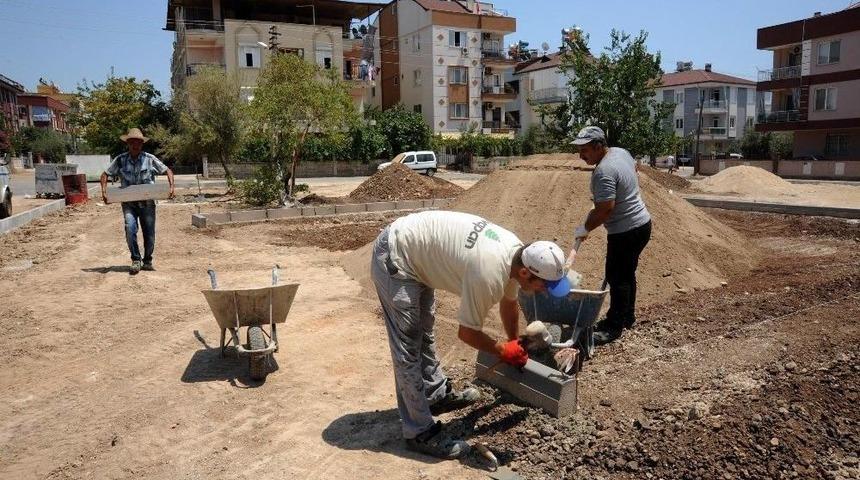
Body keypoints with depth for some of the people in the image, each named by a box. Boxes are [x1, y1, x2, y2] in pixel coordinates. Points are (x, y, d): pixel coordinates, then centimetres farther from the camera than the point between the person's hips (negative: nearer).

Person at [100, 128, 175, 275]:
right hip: (128, 203, 0)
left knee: (149, 234, 5)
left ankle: (147, 261, 25)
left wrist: (172, 186, -11)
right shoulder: (120, 160, -1)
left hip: (147, 203, 0)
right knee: (130, 229, -20)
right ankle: (136, 260, -4)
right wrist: (104, 191, -6)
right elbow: (105, 174, 9)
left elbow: (168, 170, 5)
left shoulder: (149, 159, -2)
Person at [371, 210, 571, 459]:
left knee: (424, 332, 22)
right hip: (395, 258, -10)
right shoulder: (488, 274, -30)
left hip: (412, 246, 10)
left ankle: (436, 394, 40)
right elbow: (467, 333, -15)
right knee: (408, 348, -5)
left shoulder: (517, 251, -3)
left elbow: (509, 302, 17)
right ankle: (420, 433, 4)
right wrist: (503, 350, 0)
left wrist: (515, 344, 26)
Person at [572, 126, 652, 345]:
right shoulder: (621, 152, 5)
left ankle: (615, 326, 9)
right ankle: (627, 316, 32)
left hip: (625, 232, -10)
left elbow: (605, 210, -27)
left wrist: (585, 228, -12)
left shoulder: (603, 172, -25)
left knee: (617, 278, -1)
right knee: (627, 273, 20)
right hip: (642, 223, 10)